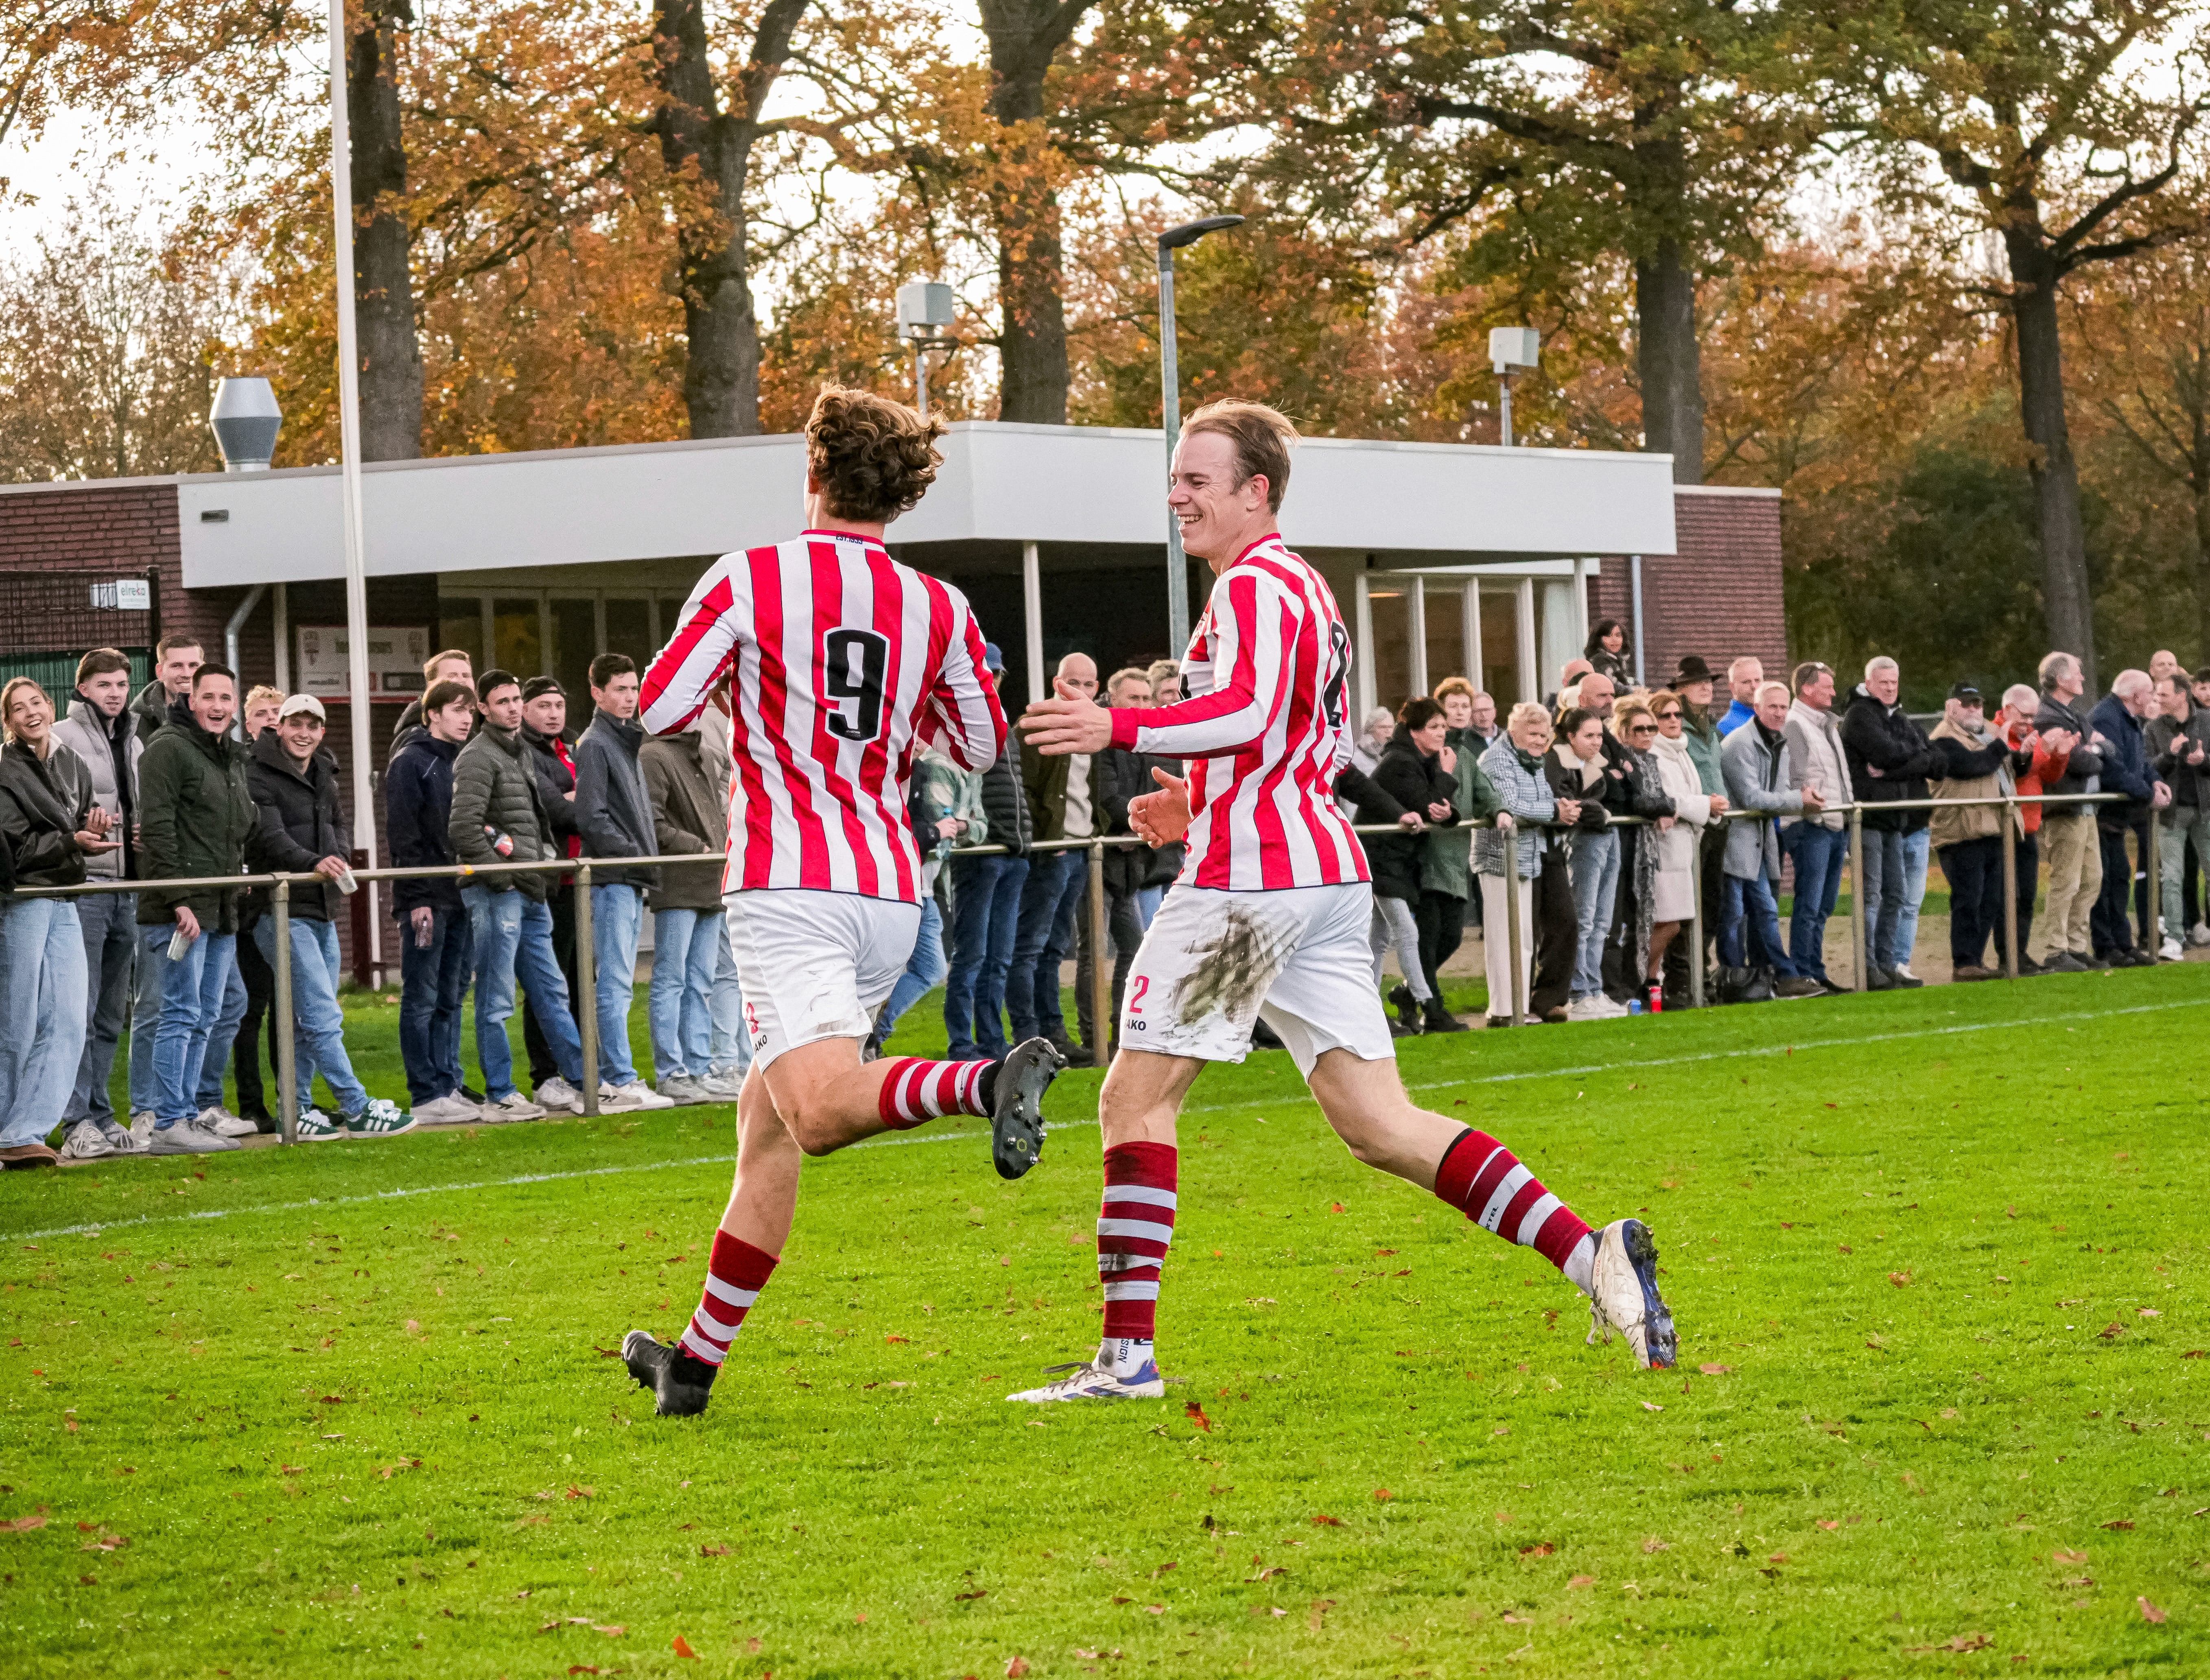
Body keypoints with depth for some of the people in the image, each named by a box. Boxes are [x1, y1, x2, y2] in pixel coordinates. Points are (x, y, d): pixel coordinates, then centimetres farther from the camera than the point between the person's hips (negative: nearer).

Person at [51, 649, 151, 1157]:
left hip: (127, 887, 7)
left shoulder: (133, 743, 18)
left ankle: (102, 1115, 16)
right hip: (82, 885, -7)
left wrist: (146, 835, 7)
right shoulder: (62, 738, -4)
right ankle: (79, 1122, -9)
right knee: (80, 1010, -9)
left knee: (112, 1015, 11)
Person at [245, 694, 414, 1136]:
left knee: (310, 1020, 11)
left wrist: (340, 856, 2)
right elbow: (269, 837, -21)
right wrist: (313, 863, -37)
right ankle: (357, 1109, -10)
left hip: (323, 909, 9)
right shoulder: (258, 776, -10)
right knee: (323, 1016, -11)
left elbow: (338, 824, 25)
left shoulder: (323, 775, 17)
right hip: (283, 912, -9)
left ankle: (296, 1113, 17)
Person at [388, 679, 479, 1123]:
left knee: (452, 998, 9)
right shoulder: (410, 763, -6)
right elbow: (403, 833, -11)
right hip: (427, 899, -7)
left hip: (461, 897, 7)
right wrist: (416, 897, -17)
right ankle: (427, 1098, -4)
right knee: (422, 999, -4)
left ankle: (449, 1086, 13)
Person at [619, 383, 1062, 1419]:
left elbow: (658, 711, -5)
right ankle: (697, 1361, 19)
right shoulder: (939, 609, 7)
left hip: (787, 885, -6)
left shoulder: (746, 581, -4)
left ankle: (989, 1081, -48)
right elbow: (980, 747, 16)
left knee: (821, 1110, -22)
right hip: (891, 891, 6)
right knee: (768, 1117, 15)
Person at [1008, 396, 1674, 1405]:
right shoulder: (1305, 587, 23)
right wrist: (1201, 802, 26)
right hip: (1327, 871, 10)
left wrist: (1117, 730, -24)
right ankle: (1591, 1255, -8)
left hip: (1249, 873, -10)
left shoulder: (1253, 584, -8)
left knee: (1136, 1098, -2)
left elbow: (1251, 714, -24)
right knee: (1376, 1123, 4)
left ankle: (1127, 1354, -4)